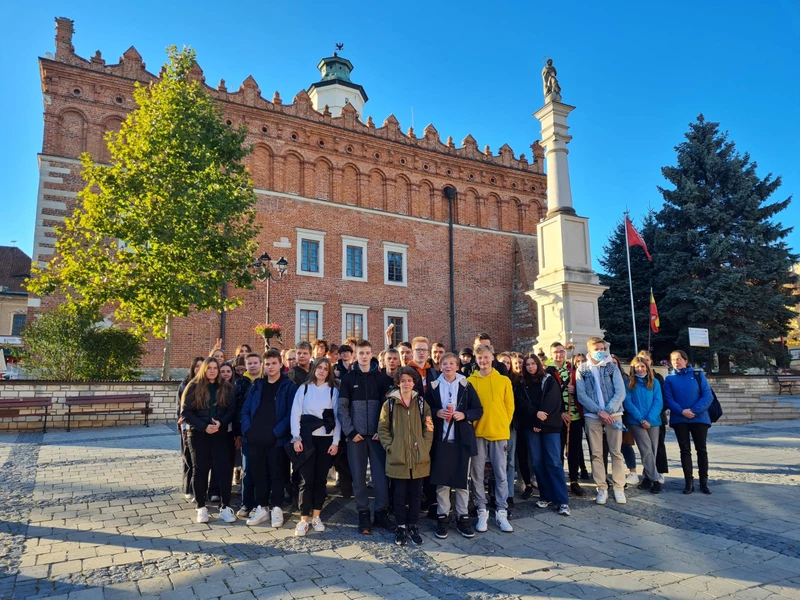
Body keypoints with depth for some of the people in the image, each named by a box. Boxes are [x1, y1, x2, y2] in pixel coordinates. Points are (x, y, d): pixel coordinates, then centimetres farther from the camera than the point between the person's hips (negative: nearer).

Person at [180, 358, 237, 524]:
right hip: (198, 434, -1)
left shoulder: (226, 388, 5)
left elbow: (232, 409, 1)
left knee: (225, 469, -4)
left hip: (220, 434, 1)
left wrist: (221, 423, -17)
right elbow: (185, 413, -5)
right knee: (200, 470, 5)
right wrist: (204, 426, -16)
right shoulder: (193, 387, -1)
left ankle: (225, 507, 6)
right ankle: (201, 507, 17)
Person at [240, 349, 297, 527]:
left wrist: (276, 432, -16)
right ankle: (261, 507, 23)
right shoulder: (256, 386, 13)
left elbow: (290, 413, -8)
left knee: (276, 474, 4)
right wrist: (247, 430, -5)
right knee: (258, 474, 11)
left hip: (277, 439, -4)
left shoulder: (289, 386, -1)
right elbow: (245, 410, 10)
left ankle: (276, 508, 16)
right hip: (255, 439, 4)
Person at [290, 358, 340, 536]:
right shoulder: (303, 388, 4)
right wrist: (296, 438, -8)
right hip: (307, 438, -1)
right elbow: (295, 414, 0)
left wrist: (336, 441, -3)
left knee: (321, 478, 8)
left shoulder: (333, 391, 5)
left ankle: (316, 517, 19)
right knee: (306, 479, -2)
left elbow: (337, 417, 3)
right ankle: (303, 520, 5)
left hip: (326, 439, 1)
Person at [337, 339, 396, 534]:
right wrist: (350, 431, -8)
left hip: (377, 435, 0)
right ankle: (363, 514, 16)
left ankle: (381, 513, 14)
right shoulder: (348, 378, 4)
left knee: (381, 475, 1)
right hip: (356, 435, 0)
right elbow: (342, 407, 1)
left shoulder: (381, 378, 5)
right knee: (359, 476, 5)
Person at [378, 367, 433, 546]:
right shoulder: (390, 403, 0)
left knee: (416, 493, 9)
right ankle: (401, 527, 18)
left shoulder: (421, 403, 6)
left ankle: (413, 526, 21)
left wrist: (425, 446, -3)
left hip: (418, 457, 2)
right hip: (398, 457, -2)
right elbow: (382, 428, 1)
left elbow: (428, 428, 8)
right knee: (400, 493, 6)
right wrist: (390, 447, -8)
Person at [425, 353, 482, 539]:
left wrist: (464, 415, -14)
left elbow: (478, 410, 3)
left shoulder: (466, 386, 3)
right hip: (440, 439, 0)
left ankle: (463, 518, 19)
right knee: (441, 480, 3)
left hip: (462, 439, 0)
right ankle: (442, 517, 16)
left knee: (462, 480, 7)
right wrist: (436, 413, -12)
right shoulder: (433, 386, 4)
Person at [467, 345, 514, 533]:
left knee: (501, 474, 5)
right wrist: (471, 425, -1)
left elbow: (509, 406, 7)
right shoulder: (470, 381, 1)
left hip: (499, 434, 0)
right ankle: (482, 512, 16)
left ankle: (501, 513, 14)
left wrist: (504, 425, 4)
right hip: (477, 434, 0)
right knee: (477, 474, 4)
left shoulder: (504, 380, 4)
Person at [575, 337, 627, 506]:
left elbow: (620, 392, -3)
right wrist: (599, 411, -13)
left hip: (613, 414, 0)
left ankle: (619, 487, 12)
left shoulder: (612, 367, 5)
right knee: (596, 454, 3)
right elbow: (581, 395, -4)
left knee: (616, 452, 2)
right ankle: (602, 488, 12)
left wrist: (608, 411, -14)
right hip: (592, 416, 0)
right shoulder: (582, 370, 4)